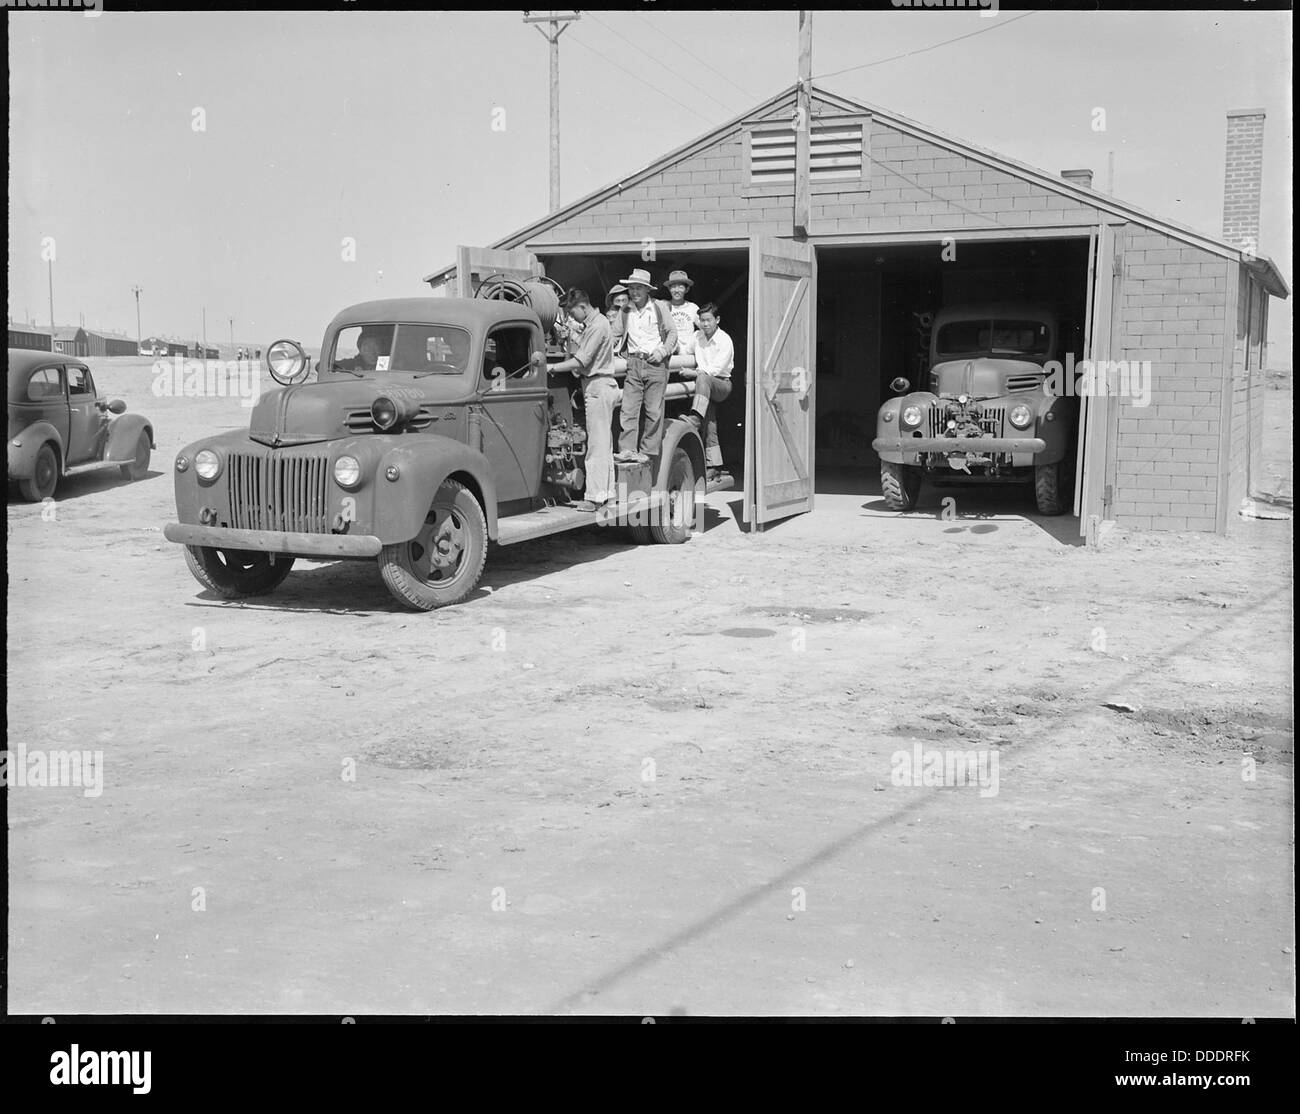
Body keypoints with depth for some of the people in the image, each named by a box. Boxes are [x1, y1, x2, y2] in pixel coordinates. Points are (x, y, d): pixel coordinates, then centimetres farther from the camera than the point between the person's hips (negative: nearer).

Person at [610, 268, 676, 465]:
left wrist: (662, 351, -8)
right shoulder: (625, 311, 11)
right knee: (628, 409, -6)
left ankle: (648, 451, 3)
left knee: (654, 410, -2)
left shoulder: (659, 307, 4)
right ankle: (627, 450, -6)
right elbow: (616, 335, 17)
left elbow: (672, 332, 7)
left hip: (655, 363, -2)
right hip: (633, 363, 3)